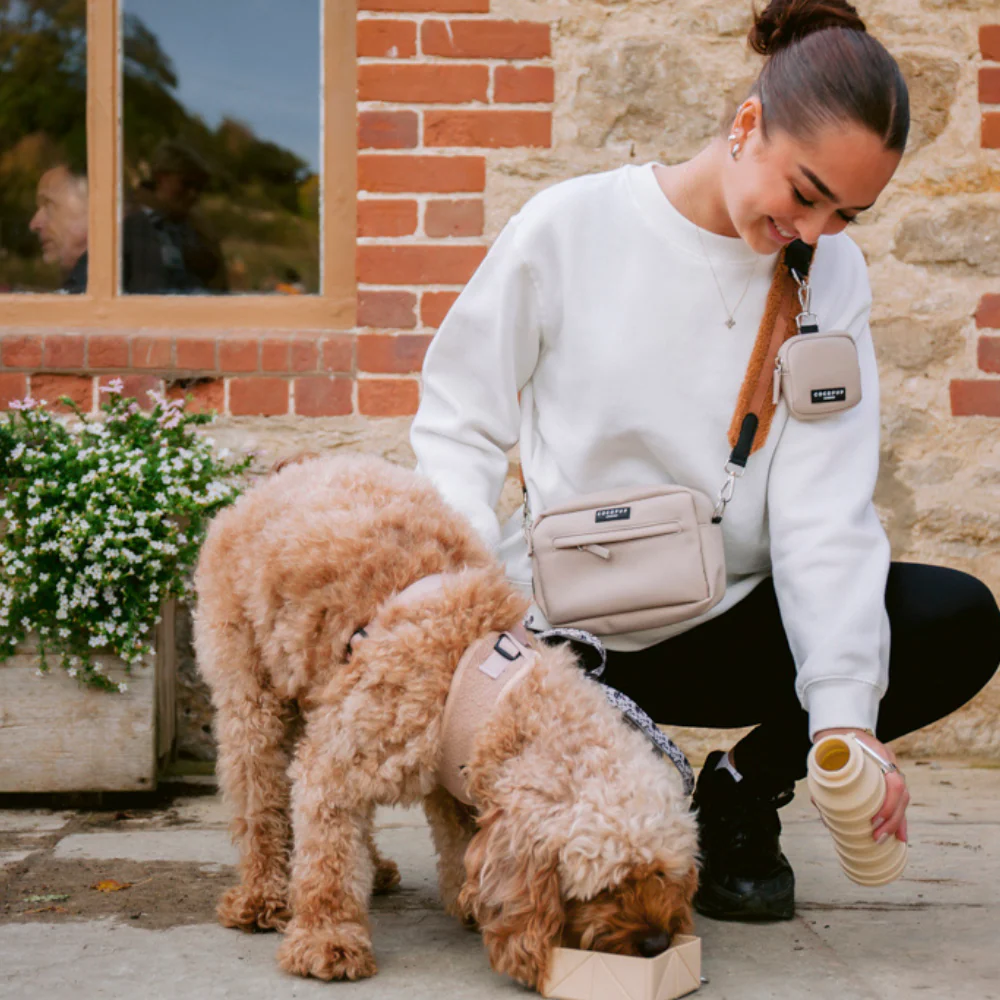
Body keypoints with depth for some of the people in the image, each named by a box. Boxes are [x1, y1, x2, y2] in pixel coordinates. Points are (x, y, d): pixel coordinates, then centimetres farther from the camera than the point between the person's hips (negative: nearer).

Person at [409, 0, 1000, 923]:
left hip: (727, 622, 2)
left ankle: (745, 794, 4)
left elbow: (826, 508, -10)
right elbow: (457, 426, -2)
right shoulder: (571, 226, -9)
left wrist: (844, 710, -24)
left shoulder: (832, 274, -2)